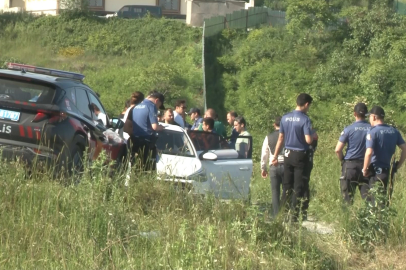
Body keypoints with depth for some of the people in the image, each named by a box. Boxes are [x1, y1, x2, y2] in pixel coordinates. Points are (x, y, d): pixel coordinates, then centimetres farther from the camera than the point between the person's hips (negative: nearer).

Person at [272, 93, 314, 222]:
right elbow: (308, 140, -20)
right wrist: (314, 136, 2)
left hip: (288, 154, 5)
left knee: (286, 186, 11)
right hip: (300, 155, -5)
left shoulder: (285, 118, 5)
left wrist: (275, 155, 15)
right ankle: (295, 215, 1)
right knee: (299, 187, 1)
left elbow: (281, 138, 9)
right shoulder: (305, 119, -13)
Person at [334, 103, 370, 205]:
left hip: (350, 166, -2)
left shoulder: (349, 129, -8)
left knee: (348, 197, 6)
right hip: (367, 165, 2)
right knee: (367, 196, 4)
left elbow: (338, 150, -10)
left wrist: (342, 161, 8)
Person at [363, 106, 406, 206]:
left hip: (376, 171, -6)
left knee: (376, 201, -1)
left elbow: (369, 153, -21)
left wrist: (365, 170, -10)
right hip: (389, 170, 6)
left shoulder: (373, 131, -12)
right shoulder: (394, 131, 7)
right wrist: (398, 166, 12)